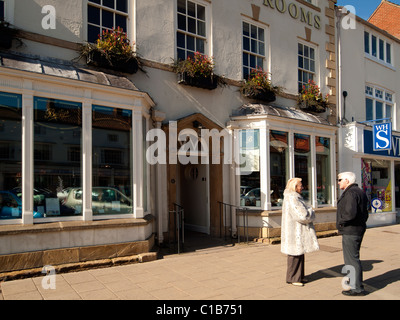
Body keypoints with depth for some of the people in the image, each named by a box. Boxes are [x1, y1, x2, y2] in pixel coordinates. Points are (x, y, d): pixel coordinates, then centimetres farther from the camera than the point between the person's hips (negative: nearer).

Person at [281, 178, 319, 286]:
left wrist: (308, 212, 3)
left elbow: (303, 211, 24)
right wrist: (311, 213, -6)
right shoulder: (291, 199, -21)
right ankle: (292, 278, 10)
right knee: (295, 255, -1)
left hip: (299, 231, 10)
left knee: (300, 254, 16)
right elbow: (302, 215, -26)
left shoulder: (296, 197, 14)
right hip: (294, 231, -10)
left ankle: (299, 276, 26)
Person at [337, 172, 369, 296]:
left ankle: (357, 288, 5)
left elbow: (350, 213, -30)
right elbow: (364, 214, 20)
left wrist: (340, 222, -15)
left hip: (350, 231, -11)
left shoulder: (350, 193, -19)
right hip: (359, 230, 11)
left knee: (351, 259, -2)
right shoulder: (359, 192, 15)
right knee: (353, 258, 20)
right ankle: (355, 282, 32)